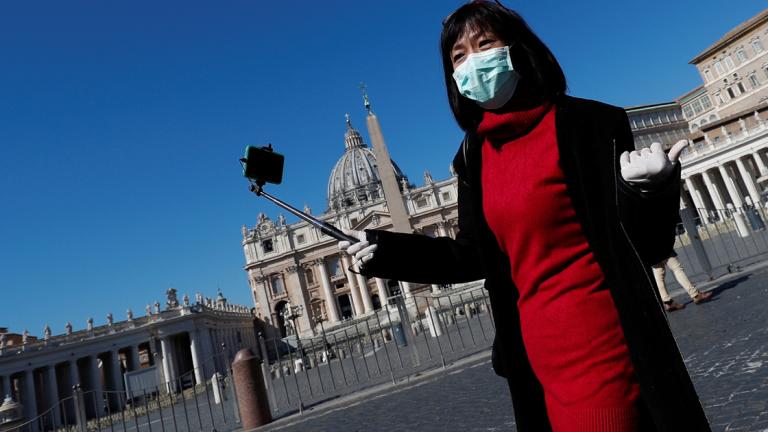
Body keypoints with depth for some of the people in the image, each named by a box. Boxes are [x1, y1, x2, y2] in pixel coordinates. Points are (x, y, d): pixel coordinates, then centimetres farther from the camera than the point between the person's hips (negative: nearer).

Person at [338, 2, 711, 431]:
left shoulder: (585, 124, -10)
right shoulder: (476, 155, 5)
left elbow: (646, 247, -10)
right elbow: (475, 256, 11)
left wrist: (645, 188, -31)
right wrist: (386, 251, 3)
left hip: (603, 344, -5)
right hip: (540, 351, 6)